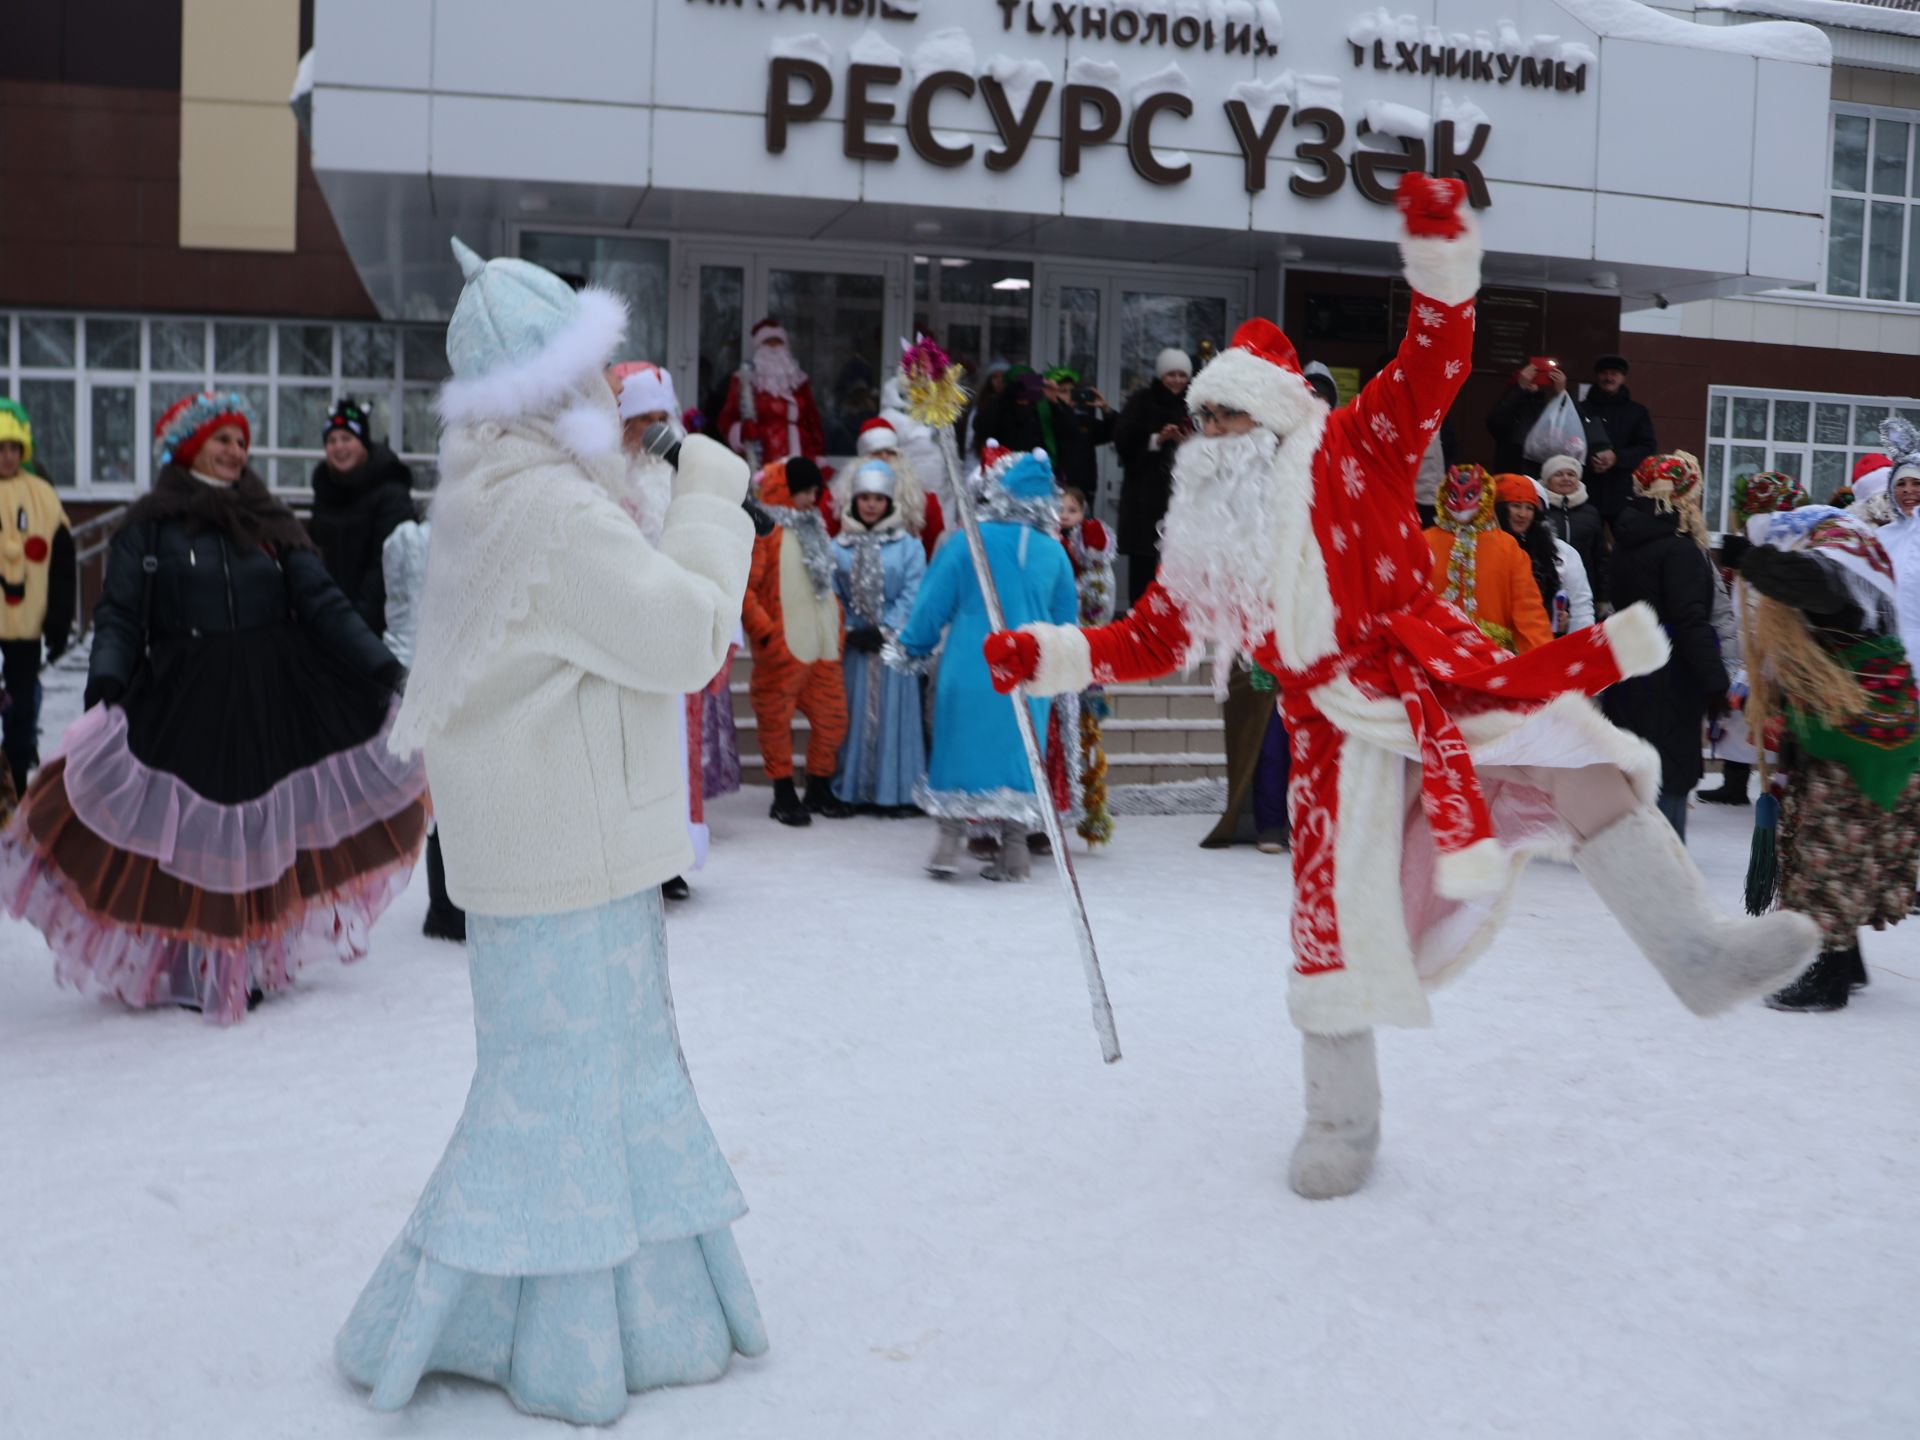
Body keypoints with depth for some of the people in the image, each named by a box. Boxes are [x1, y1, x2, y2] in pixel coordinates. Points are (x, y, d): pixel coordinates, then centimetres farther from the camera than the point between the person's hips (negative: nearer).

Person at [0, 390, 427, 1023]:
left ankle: (248, 965, 17)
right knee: (186, 835, -1)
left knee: (261, 830, 5)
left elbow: (324, 604, 6)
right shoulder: (149, 526, 4)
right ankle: (186, 970, 11)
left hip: (271, 706, 3)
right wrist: (105, 684, -20)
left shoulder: (270, 522, 12)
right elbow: (119, 615, -2)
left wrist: (382, 667, -4)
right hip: (184, 707, -2)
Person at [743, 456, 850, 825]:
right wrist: (763, 629, -21)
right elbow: (744, 586, -15)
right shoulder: (764, 529, -9)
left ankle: (819, 789, 23)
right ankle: (784, 795, 10)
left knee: (831, 715, 10)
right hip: (783, 644, -8)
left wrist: (838, 619, 20)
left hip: (824, 641, 8)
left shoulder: (813, 525, 16)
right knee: (777, 718, 0)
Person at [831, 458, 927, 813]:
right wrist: (849, 632, -8)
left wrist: (885, 630, -10)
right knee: (854, 715, 3)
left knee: (894, 714, 0)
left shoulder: (908, 546, 2)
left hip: (894, 644, -1)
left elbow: (912, 595, -4)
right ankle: (853, 791, 8)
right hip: (854, 645, 1)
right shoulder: (838, 547, 5)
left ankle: (897, 791, 4)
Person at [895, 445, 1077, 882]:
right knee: (1017, 750, 11)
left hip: (969, 670, -2)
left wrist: (911, 649, 13)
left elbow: (933, 603, -2)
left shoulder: (967, 542, -8)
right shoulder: (1054, 552, 2)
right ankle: (1014, 849, 13)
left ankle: (950, 842, 7)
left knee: (960, 747, 8)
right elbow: (1065, 620, 12)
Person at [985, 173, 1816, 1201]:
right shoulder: (1204, 539, 14)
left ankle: (1701, 955, -11)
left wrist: (1441, 258, -23)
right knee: (1337, 912, -1)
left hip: (1439, 681, -2)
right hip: (1340, 731, 2)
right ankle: (1341, 1122, 15)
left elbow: (1430, 371, -9)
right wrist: (1047, 657, 8)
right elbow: (1154, 635, 18)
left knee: (1583, 770, -23)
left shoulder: (1351, 454, 2)